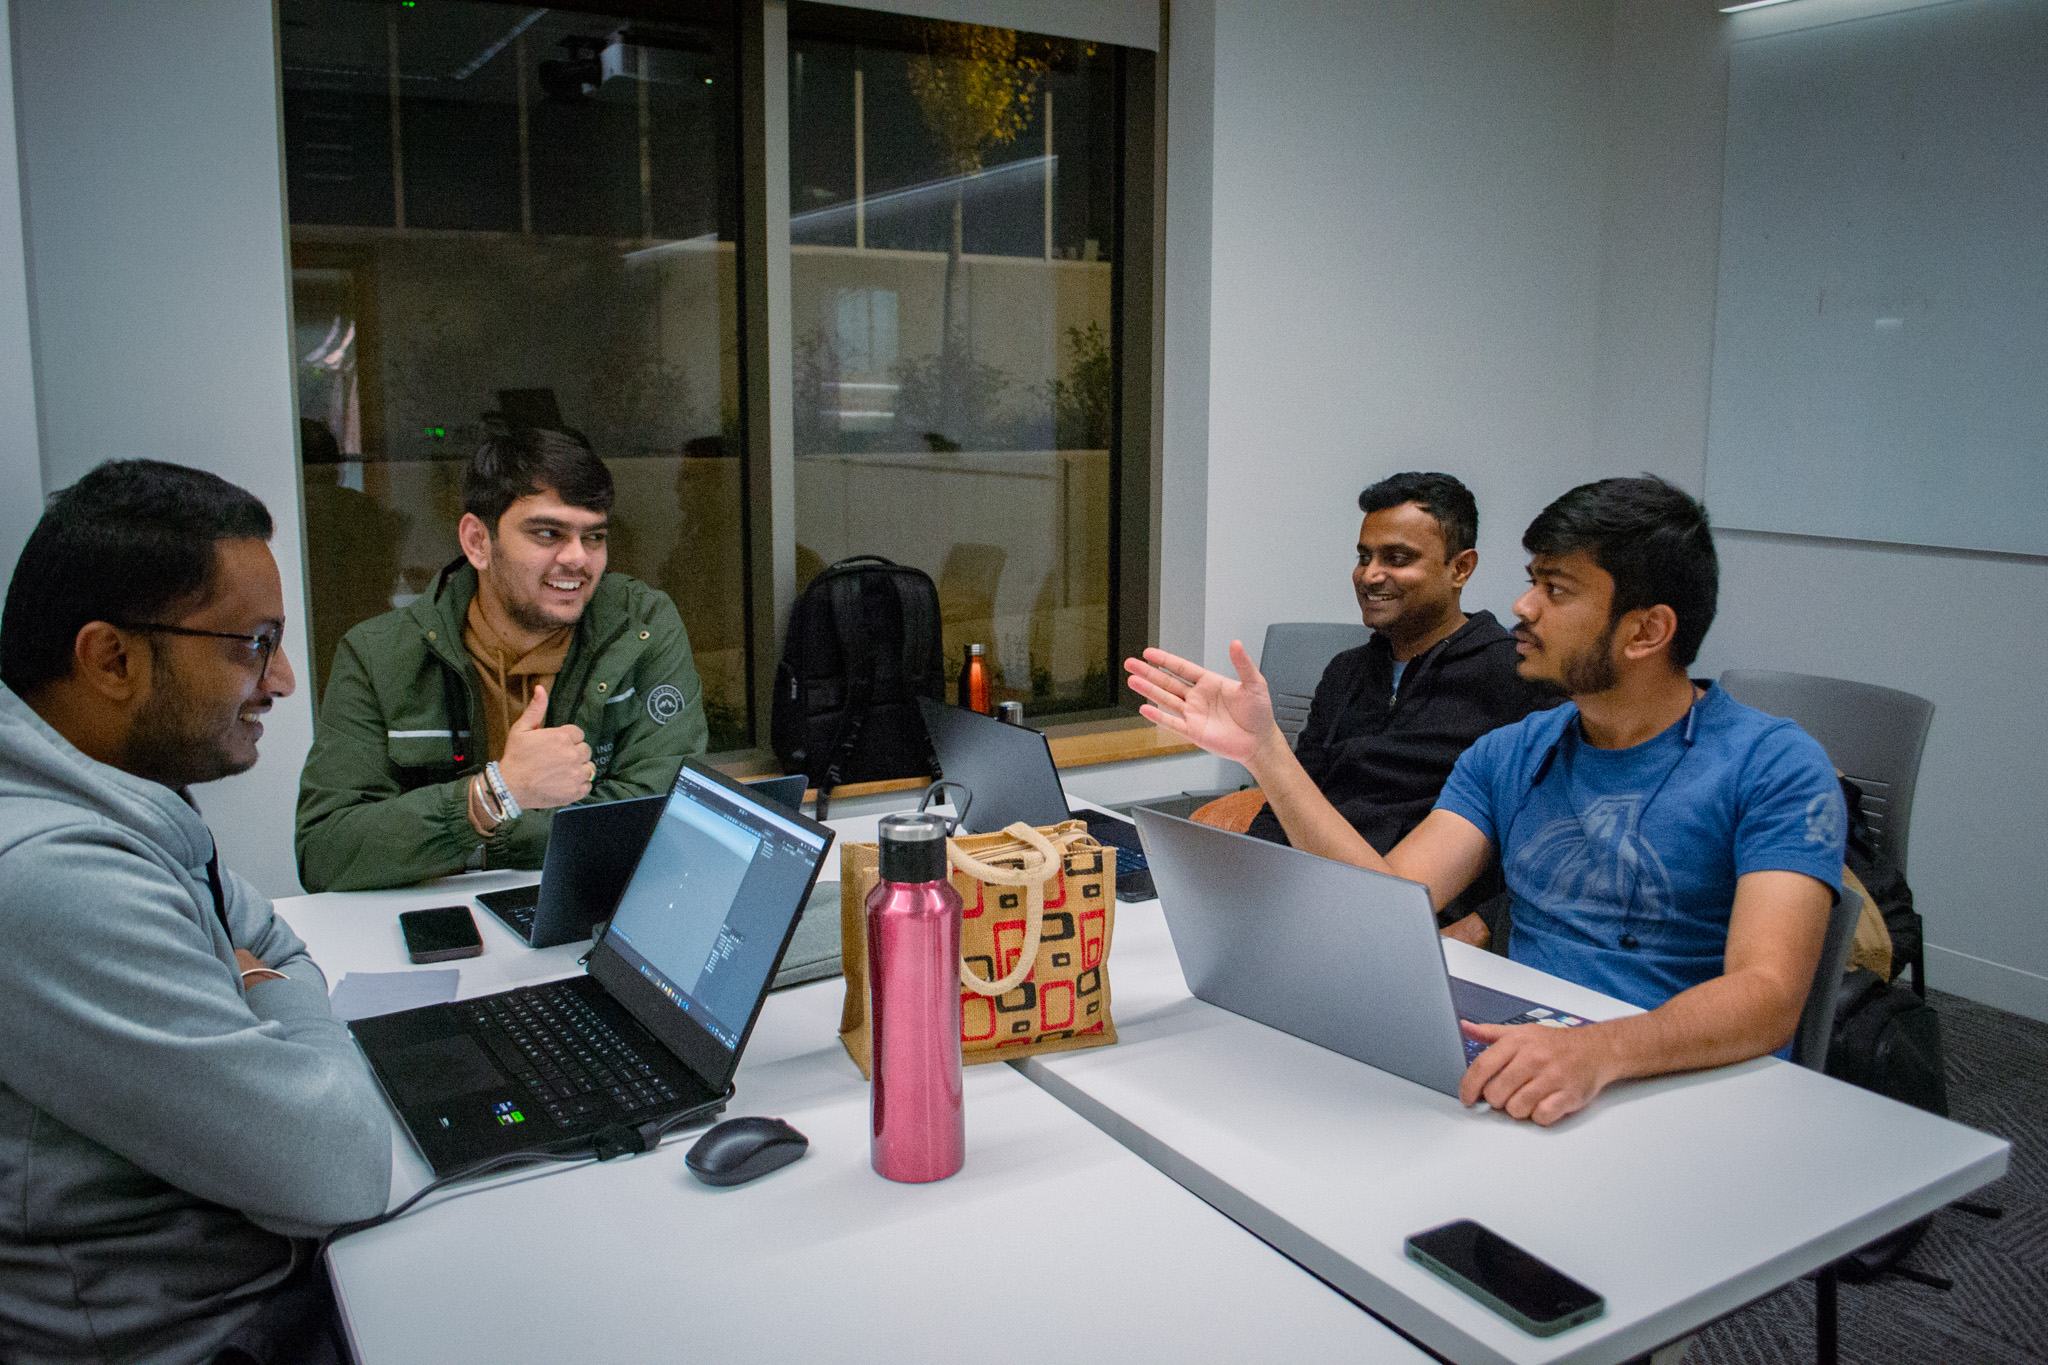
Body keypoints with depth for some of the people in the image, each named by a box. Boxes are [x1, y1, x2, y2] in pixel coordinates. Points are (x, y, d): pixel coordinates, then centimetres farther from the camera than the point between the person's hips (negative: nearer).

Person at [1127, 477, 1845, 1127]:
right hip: (1516, 1081, 5)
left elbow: (1767, 994, -18)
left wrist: (1598, 1051, -37)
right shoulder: (1507, 756, 14)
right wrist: (1264, 751, -2)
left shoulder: (1776, 766, -4)